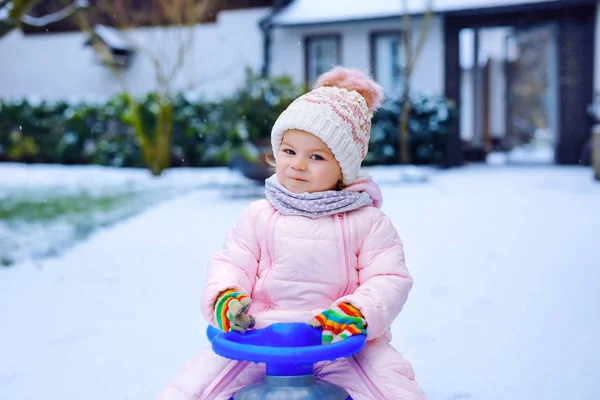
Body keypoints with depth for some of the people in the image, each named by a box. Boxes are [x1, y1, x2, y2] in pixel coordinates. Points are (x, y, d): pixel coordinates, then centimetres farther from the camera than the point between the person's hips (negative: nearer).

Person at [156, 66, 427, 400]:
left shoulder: (367, 221, 0)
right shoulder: (259, 216, 6)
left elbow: (389, 279, -4)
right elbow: (231, 264, 8)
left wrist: (356, 313, -23)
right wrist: (224, 297, -15)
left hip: (340, 344, -1)